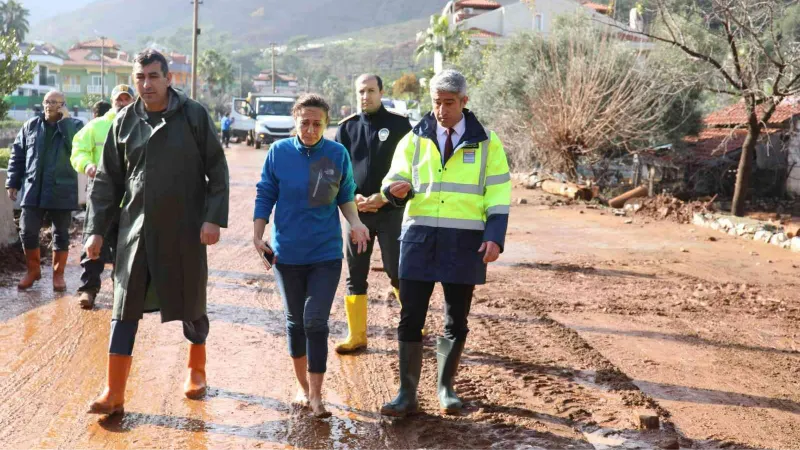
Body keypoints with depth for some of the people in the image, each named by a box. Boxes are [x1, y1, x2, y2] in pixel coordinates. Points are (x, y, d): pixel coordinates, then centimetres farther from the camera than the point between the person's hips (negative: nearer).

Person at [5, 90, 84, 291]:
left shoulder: (74, 125, 0)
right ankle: (33, 270, 22)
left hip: (61, 191, -3)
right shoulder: (31, 126, 9)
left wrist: (65, 121, -17)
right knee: (27, 232, 3)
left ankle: (58, 274, 17)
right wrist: (13, 182, 6)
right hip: (33, 189, 3)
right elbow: (17, 155, 12)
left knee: (60, 234, 6)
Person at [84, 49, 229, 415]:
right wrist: (96, 229, 3)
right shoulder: (124, 122, 3)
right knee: (125, 309, 0)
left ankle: (196, 369, 36)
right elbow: (107, 181, 7)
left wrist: (214, 218, -12)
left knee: (191, 305, 11)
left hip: (185, 231, -2)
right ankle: (114, 393, 5)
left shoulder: (194, 116, -5)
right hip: (136, 230, 2)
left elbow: (217, 171, -4)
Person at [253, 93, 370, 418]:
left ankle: (316, 396, 0)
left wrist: (355, 222, -10)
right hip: (287, 253, 1)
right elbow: (264, 196, 3)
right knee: (295, 320, 13)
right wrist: (257, 236, -3)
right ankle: (302, 385, 30)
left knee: (315, 321, -8)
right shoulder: (278, 152, -4)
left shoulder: (338, 154, -3)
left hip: (326, 254, -1)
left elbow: (345, 196, 8)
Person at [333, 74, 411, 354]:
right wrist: (353, 197, -9)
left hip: (391, 211, -3)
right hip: (357, 212, 3)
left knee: (398, 272, 0)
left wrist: (383, 197, -13)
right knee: (355, 275, 5)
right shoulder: (347, 127, 9)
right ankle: (356, 336, 12)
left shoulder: (400, 124, 0)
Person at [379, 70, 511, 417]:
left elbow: (498, 196, 2)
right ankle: (407, 393, 10)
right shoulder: (415, 139, 6)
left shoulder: (486, 143, 3)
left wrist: (494, 237, -10)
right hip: (420, 236, 1)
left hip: (465, 241, 0)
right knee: (411, 317, 0)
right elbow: (394, 178, 2)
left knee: (456, 319, 10)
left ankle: (445, 388, 27)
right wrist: (395, 189, -23)